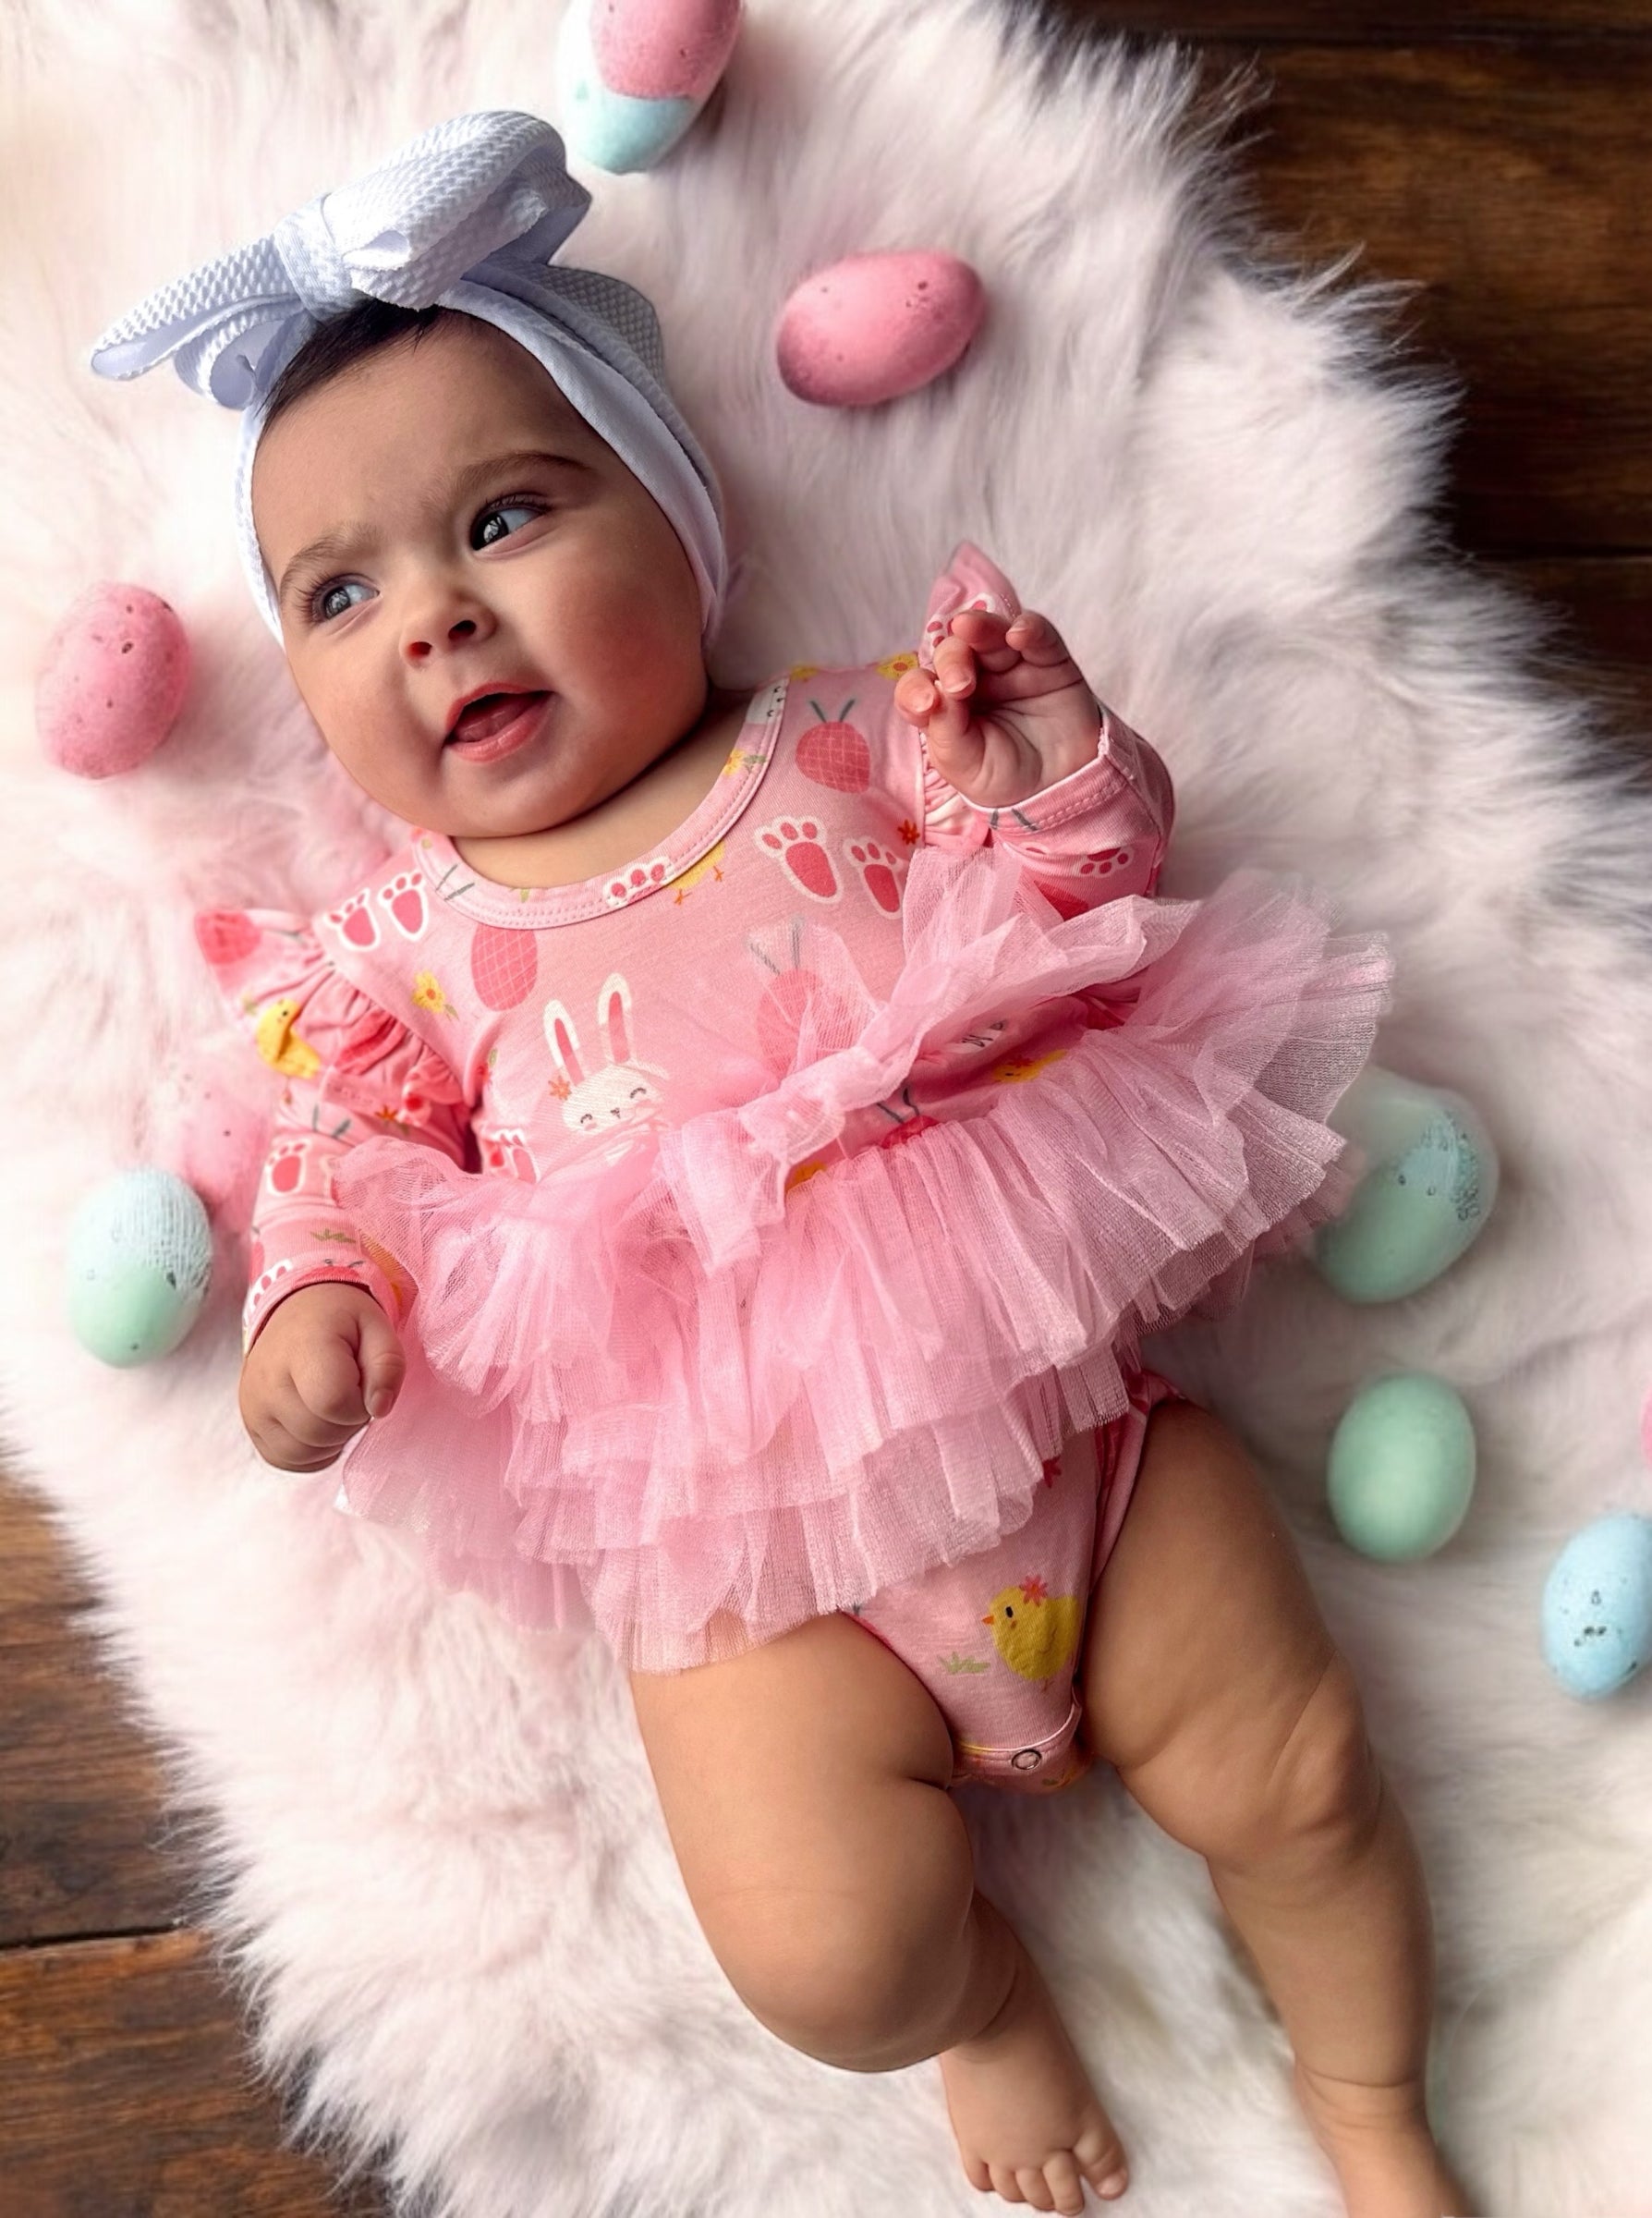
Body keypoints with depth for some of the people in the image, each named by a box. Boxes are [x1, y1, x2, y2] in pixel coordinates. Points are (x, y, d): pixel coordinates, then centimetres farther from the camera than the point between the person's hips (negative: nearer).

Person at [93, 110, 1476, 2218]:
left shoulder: (852, 742, 5)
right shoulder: (399, 942, 5)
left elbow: (1084, 924, 9)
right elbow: (342, 1158, 5)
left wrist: (1056, 782, -11)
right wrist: (316, 1308, -16)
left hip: (1057, 1406, 1)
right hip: (748, 1550, 0)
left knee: (1296, 1779, 4)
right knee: (829, 1953, -14)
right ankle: (979, 2002, 25)